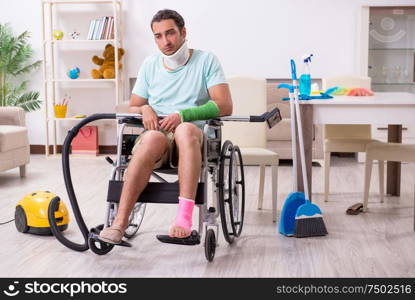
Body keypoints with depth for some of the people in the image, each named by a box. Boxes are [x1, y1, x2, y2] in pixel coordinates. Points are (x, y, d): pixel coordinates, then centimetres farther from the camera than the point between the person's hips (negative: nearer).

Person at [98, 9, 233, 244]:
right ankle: (120, 222, -41)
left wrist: (183, 115, -19)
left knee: (185, 129, -39)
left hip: (191, 140, -1)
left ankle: (185, 216, -46)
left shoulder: (206, 61, 4)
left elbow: (225, 106, -8)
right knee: (154, 138, -37)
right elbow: (132, 108, 19)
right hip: (156, 133, 2)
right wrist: (145, 109, -6)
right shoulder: (150, 64, 14)